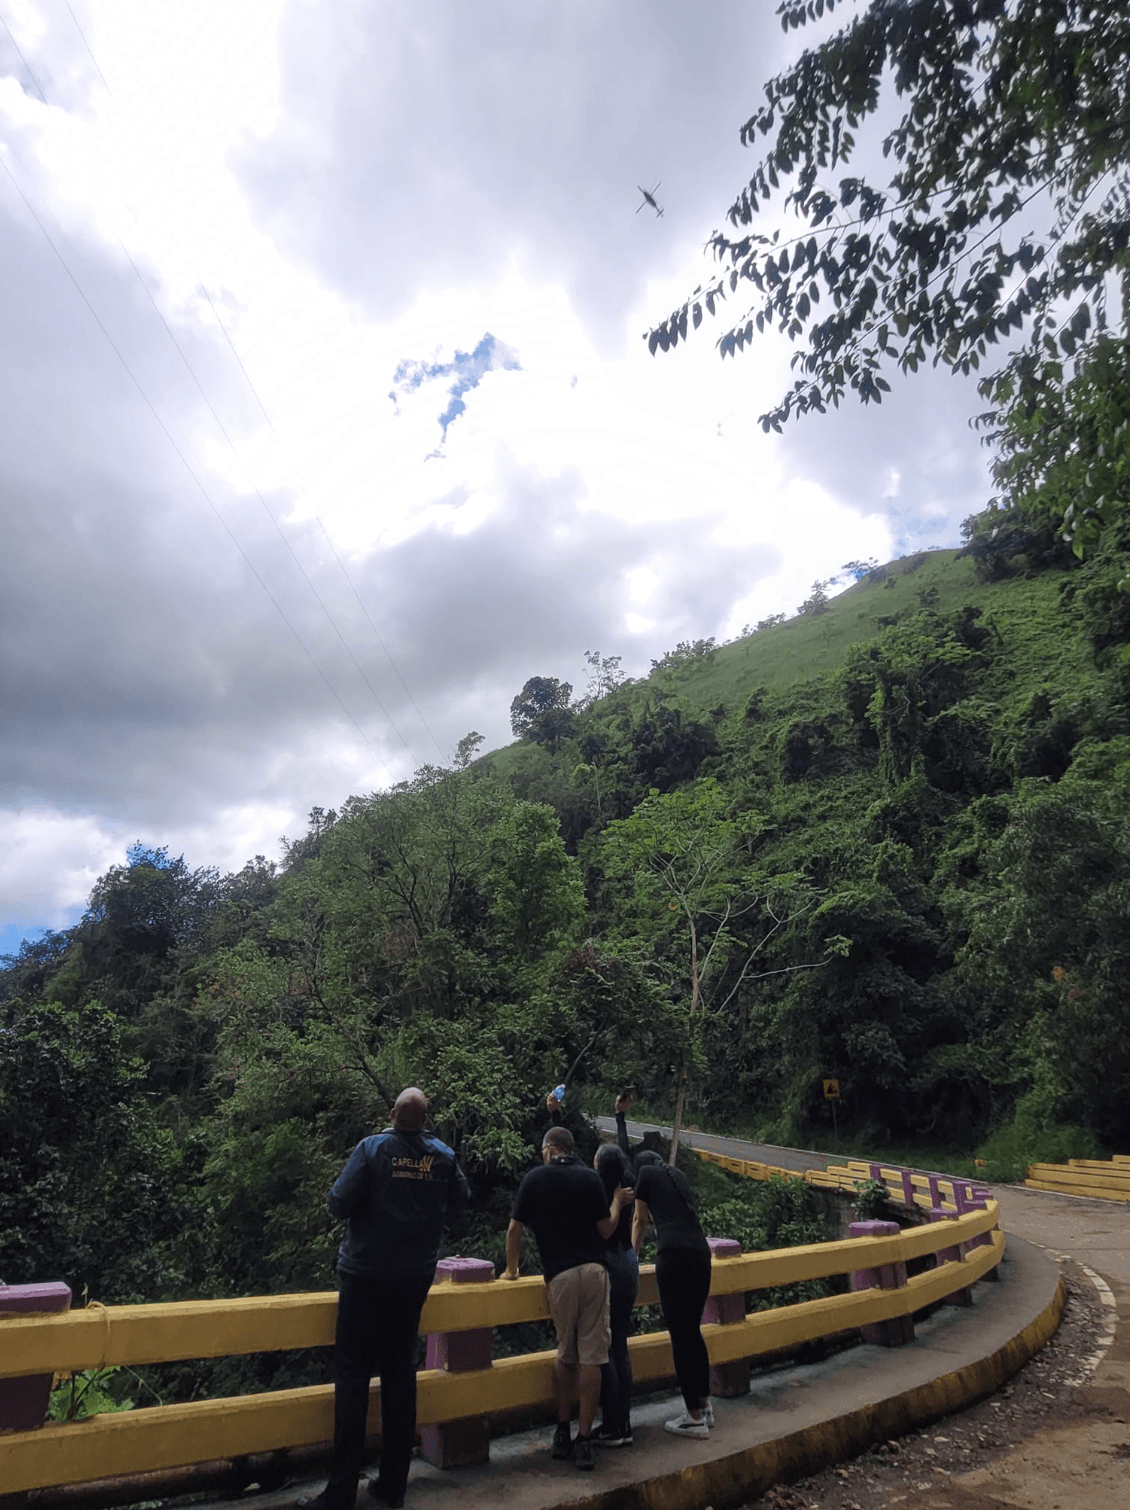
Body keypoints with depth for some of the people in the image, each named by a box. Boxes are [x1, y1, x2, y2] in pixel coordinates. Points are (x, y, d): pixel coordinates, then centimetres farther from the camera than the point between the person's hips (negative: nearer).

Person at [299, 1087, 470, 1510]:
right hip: (415, 1276, 4)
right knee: (400, 1372, 14)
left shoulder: (372, 1148, -15)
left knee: (353, 1374, 3)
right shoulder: (443, 1156, -4)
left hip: (366, 1275, -3)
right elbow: (459, 1202, 8)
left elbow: (339, 1202, -17)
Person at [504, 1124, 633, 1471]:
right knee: (591, 1358, 3)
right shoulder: (590, 1177, 5)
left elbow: (515, 1230, 5)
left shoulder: (535, 1178, 4)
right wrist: (617, 1202, 22)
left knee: (566, 1355, 17)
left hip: (560, 1277, 0)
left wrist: (511, 1268, 20)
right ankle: (584, 1440, 3)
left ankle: (562, 1433, 21)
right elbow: (606, 1230, 5)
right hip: (594, 1271, 0)